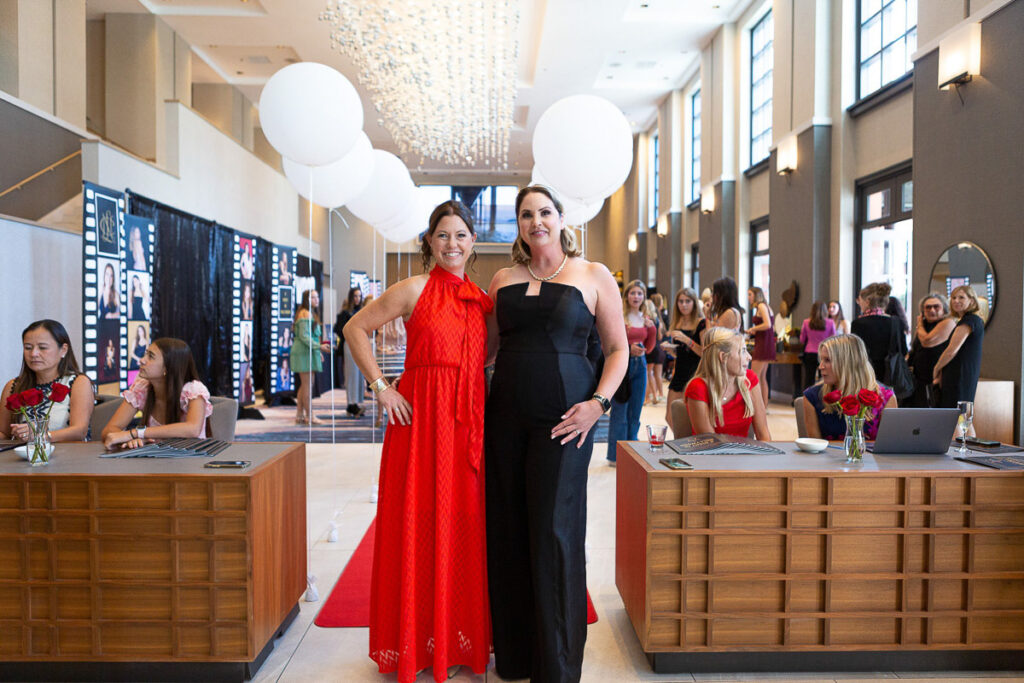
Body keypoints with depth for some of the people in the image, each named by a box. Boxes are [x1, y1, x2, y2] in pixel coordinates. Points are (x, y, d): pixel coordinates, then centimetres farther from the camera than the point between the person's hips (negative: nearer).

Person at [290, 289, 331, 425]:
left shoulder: (311, 314, 19)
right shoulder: (305, 314, -13)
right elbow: (304, 336, -20)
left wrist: (318, 350, 22)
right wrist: (319, 346, -25)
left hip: (309, 352, 11)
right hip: (304, 353, -11)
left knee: (304, 385, 13)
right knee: (307, 384, -6)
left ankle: (299, 415, 18)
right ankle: (310, 416, -2)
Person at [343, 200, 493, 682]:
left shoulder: (482, 299, 12)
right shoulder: (416, 289, -2)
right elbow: (355, 329, -2)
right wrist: (381, 388, -8)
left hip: (470, 420, 5)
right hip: (422, 415, -4)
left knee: (464, 522, 8)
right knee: (419, 523, 3)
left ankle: (460, 633, 25)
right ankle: (415, 641, 20)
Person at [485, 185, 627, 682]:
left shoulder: (593, 276, 3)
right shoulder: (503, 279, 12)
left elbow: (618, 348, 3)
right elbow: (484, 345, 18)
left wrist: (598, 402, -10)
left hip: (563, 417, -4)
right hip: (506, 414, 4)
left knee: (554, 532, -2)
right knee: (507, 530, 8)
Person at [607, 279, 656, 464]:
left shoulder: (646, 319, 12)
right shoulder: (618, 316, -7)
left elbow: (648, 348, 17)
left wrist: (652, 329, 3)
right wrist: (628, 349, -20)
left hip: (640, 365, 6)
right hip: (622, 365, -6)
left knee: (635, 412, 11)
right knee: (619, 412, -3)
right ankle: (616, 456, 5)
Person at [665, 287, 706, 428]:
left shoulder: (701, 323, -8)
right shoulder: (677, 323, 11)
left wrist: (687, 340, -24)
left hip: (695, 373, -7)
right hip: (679, 373, 7)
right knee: (670, 417, 6)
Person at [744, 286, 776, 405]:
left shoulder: (761, 306, -9)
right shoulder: (766, 307, 18)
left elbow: (767, 325, -22)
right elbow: (773, 328, 18)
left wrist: (753, 329, -9)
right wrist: (754, 331, 10)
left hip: (763, 344, -10)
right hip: (767, 345, 10)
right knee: (762, 377, 13)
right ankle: (764, 405, 16)